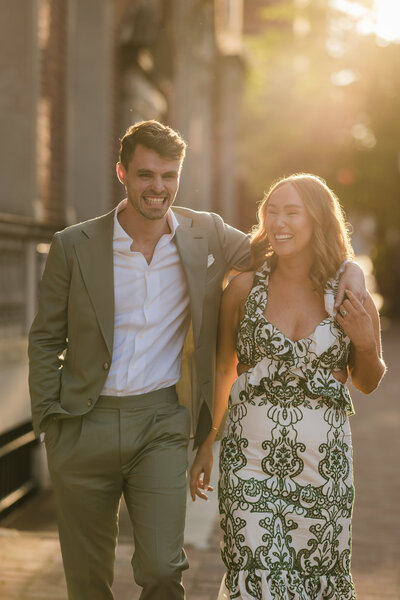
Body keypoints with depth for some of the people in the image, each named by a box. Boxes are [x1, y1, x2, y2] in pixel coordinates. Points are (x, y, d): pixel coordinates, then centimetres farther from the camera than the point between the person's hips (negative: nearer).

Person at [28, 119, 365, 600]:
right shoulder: (73, 246, -3)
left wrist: (347, 268, -7)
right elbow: (45, 340, 4)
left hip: (160, 421, 0)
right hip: (85, 425, 0)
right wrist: (49, 417, -3)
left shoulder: (206, 234, 0)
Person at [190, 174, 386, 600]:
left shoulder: (348, 295, 1)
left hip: (324, 460, 1)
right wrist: (206, 445, 12)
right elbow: (222, 370, 11)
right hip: (251, 457, -1)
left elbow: (367, 383, 13)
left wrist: (365, 343, -7)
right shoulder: (245, 288, 0)